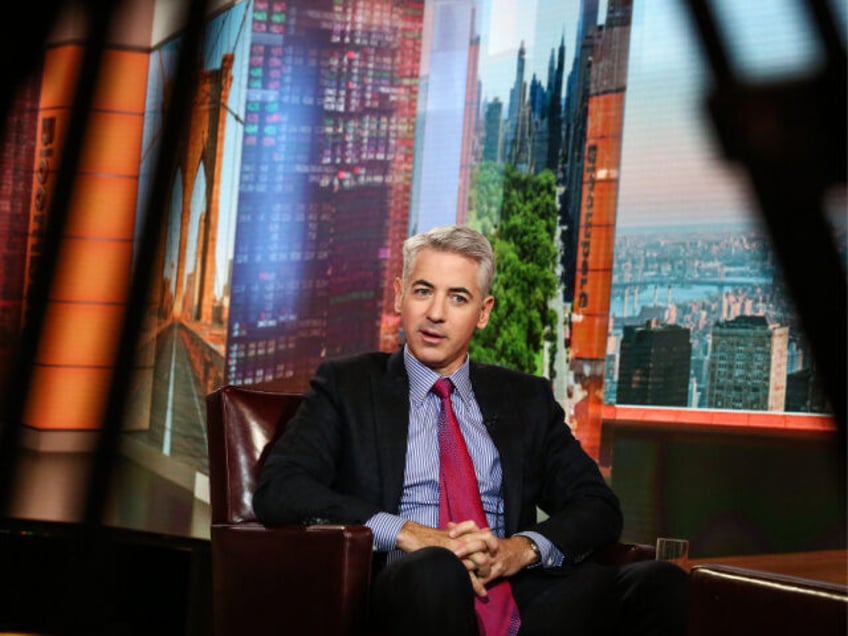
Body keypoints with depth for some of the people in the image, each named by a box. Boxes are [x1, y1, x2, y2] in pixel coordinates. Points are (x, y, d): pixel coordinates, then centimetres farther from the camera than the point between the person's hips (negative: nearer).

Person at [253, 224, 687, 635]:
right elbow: (277, 491, -1)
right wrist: (406, 533, -14)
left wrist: (523, 548, -9)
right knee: (435, 568, -41)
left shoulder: (527, 398, 21)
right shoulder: (346, 386, 13)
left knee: (659, 581, -24)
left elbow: (598, 507, 14)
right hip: (402, 591, -4)